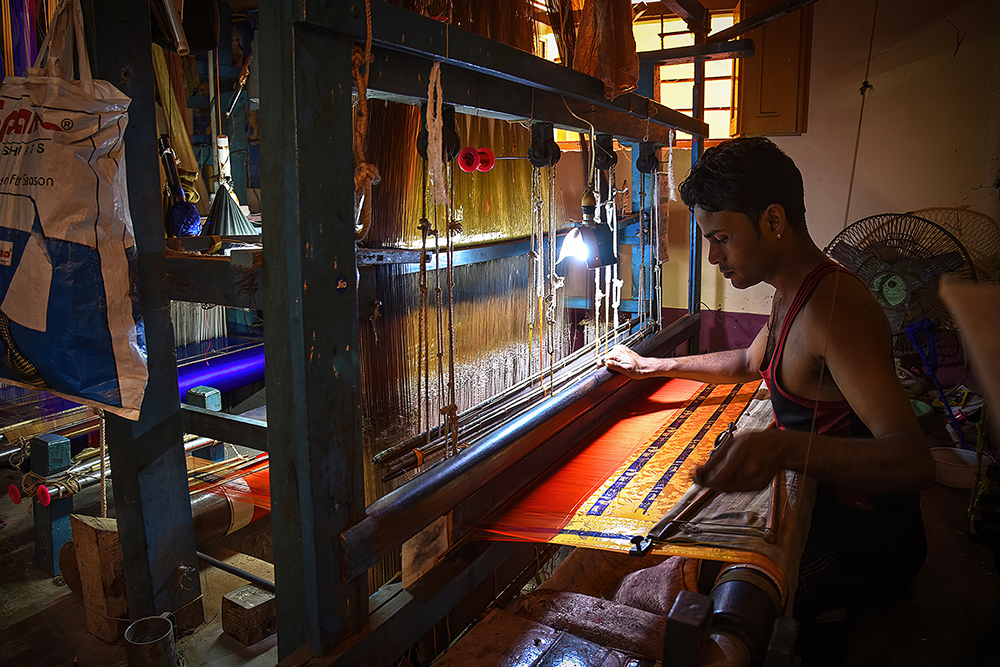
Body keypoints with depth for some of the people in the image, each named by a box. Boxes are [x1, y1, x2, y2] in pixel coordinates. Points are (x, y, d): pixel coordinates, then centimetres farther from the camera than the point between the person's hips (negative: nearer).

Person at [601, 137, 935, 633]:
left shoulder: (832, 309, -30)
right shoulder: (794, 293, 4)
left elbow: (914, 460, -39)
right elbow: (751, 363, 22)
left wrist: (785, 448, -56)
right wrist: (652, 366, 17)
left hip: (861, 539, -9)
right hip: (825, 501, 9)